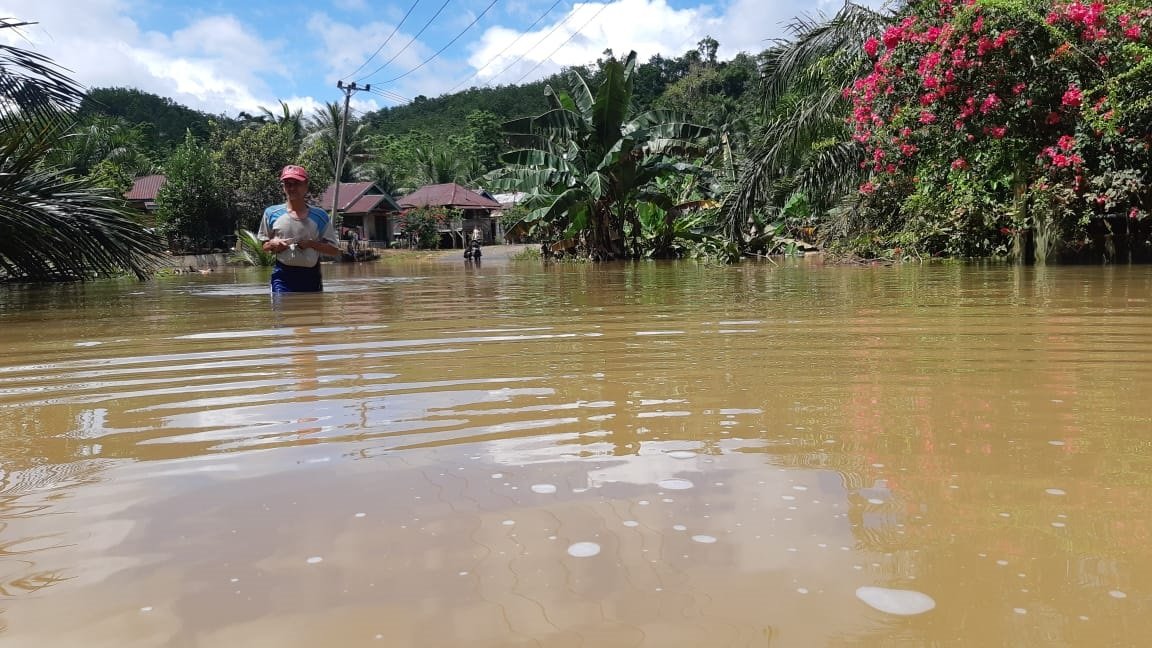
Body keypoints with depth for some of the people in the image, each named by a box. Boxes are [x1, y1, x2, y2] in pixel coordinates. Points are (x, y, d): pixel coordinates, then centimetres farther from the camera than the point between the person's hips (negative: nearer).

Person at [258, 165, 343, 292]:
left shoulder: (320, 216, 4)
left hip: (311, 277, 1)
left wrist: (311, 244, -11)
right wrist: (272, 244, -7)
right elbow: (262, 246, 15)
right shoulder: (271, 213, 6)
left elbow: (335, 250, 4)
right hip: (283, 276, -1)